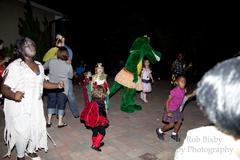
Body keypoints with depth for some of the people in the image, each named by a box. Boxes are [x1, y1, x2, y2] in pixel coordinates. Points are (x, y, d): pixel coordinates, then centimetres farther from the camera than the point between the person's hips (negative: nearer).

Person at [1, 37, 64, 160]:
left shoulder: (39, 65, 6)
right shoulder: (14, 66, -17)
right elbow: (4, 88, -19)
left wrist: (57, 85, 5)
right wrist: (13, 95, -40)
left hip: (36, 106, 6)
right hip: (20, 107, -6)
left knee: (38, 129, 14)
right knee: (22, 133, 3)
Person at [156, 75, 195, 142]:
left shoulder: (183, 90, -7)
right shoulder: (174, 91, -28)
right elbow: (167, 101, -23)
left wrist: (191, 94, 4)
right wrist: (168, 112, -24)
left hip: (177, 109, 7)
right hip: (171, 110, -7)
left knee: (179, 122, 11)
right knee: (171, 124, -5)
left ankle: (174, 134, 35)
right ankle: (160, 131, 19)